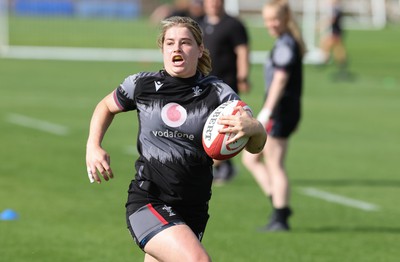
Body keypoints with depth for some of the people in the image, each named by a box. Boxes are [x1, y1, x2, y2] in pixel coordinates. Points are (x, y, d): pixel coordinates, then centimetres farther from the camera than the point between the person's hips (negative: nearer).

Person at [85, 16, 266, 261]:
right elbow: (107, 106, 22)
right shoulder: (141, 85, 1)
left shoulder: (217, 92, -1)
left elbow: (255, 145, -9)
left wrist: (253, 128, -33)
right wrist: (93, 146, 5)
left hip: (192, 211, 2)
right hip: (147, 203, -2)